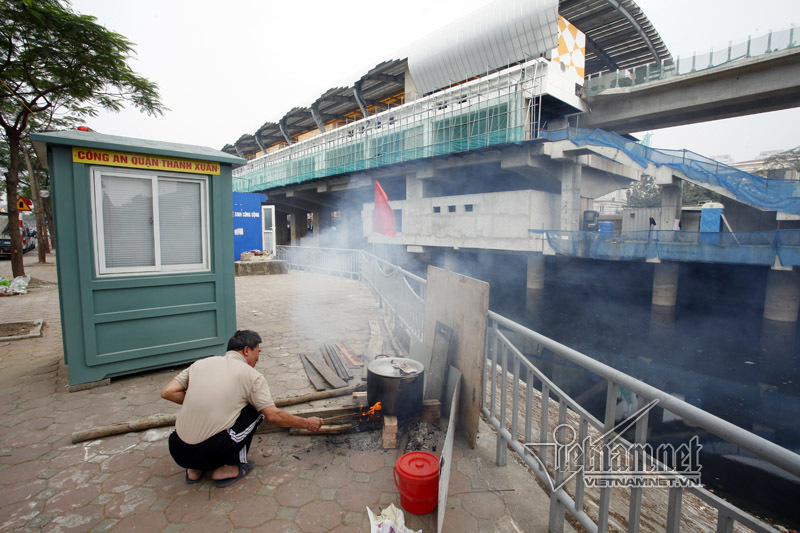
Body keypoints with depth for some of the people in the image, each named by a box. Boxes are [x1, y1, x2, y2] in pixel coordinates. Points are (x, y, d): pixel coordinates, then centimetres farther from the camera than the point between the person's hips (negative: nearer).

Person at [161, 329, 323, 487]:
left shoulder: (201, 363, 9)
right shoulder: (251, 375, -4)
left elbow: (168, 392, 4)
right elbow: (274, 416, -5)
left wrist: (198, 402, 17)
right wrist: (307, 423, 8)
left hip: (177, 452, 6)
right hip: (210, 453, -6)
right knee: (257, 409, 10)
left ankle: (195, 469, 20)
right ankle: (228, 468, 8)